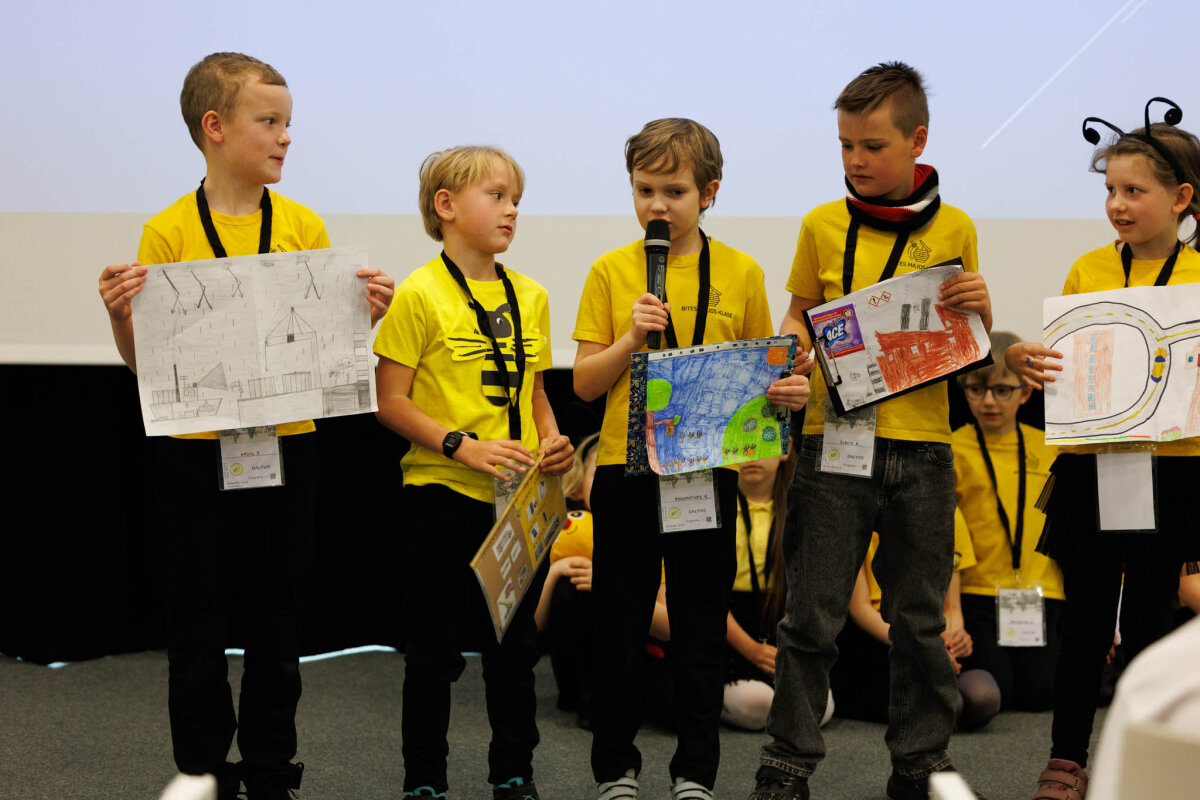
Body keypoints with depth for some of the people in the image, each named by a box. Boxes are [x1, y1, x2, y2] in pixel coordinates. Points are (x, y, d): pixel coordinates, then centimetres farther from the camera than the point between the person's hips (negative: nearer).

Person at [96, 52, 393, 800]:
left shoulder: (305, 226, 3)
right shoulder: (167, 234, -4)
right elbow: (144, 362, -1)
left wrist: (364, 315, -12)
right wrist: (121, 315, -20)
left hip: (287, 448, 2)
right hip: (195, 453, -2)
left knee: (279, 624, 10)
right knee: (201, 625, 6)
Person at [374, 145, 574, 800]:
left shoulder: (530, 297, 10)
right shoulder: (421, 295, -8)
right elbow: (390, 403, -9)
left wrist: (552, 441, -1)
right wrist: (463, 446, -18)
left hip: (520, 498, 5)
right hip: (442, 495, -5)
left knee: (515, 647, 12)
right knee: (436, 649, 3)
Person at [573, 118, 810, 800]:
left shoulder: (741, 273, 3)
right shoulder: (612, 271, 1)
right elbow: (585, 384, 1)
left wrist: (788, 391, -13)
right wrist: (631, 339, -15)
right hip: (625, 468, 0)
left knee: (703, 627, 6)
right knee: (621, 627, 7)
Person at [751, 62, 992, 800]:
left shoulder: (954, 230, 4)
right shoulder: (823, 226, 3)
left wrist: (981, 308, -10)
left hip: (921, 443, 1)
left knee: (920, 617, 8)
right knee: (813, 615, 1)